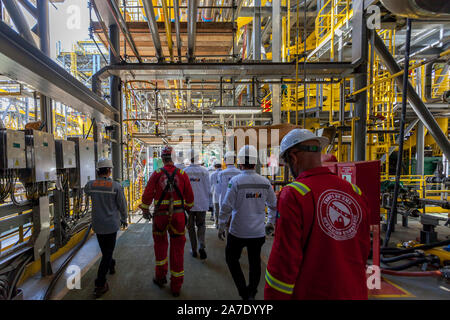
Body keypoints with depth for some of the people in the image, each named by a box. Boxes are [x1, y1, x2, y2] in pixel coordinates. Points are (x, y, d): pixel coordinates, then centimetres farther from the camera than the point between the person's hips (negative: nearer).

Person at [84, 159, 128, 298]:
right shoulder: (116, 186, -17)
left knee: (105, 249, 26)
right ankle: (100, 285, 7)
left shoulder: (90, 184, -7)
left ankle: (111, 266, 50)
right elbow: (122, 205, -8)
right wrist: (124, 219, 8)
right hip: (111, 224, -4)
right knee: (107, 252, 5)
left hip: (97, 224, 5)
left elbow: (86, 191, 21)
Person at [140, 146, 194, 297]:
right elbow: (189, 196, 4)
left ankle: (160, 276, 30)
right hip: (178, 215, 1)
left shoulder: (156, 174, -5)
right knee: (177, 248, 9)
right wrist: (187, 208, 23)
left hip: (160, 215, 0)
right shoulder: (182, 174, -2)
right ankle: (176, 286, 19)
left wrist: (145, 210, 13)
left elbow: (147, 194, -3)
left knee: (160, 244, 22)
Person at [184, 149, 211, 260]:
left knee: (191, 227, 13)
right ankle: (201, 246, -6)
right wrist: (206, 201, 13)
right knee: (201, 225, 14)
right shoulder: (204, 171, -9)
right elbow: (208, 188, -3)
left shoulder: (184, 172, -8)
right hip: (202, 204, 0)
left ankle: (194, 250, 21)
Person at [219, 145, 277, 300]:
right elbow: (273, 205, 7)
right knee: (255, 263, 18)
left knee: (231, 258, 18)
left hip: (238, 232, -3)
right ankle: (251, 294, 31)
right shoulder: (265, 182, -3)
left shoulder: (235, 181, -15)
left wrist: (221, 227, -3)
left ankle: (243, 292, 14)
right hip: (258, 232, 4)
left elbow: (226, 207, -16)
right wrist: (270, 223, 22)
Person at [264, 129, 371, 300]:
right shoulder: (355, 191, 0)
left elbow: (285, 259, -19)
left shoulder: (293, 195, -20)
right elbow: (364, 249, 9)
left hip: (311, 293, -6)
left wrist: (273, 296, -7)